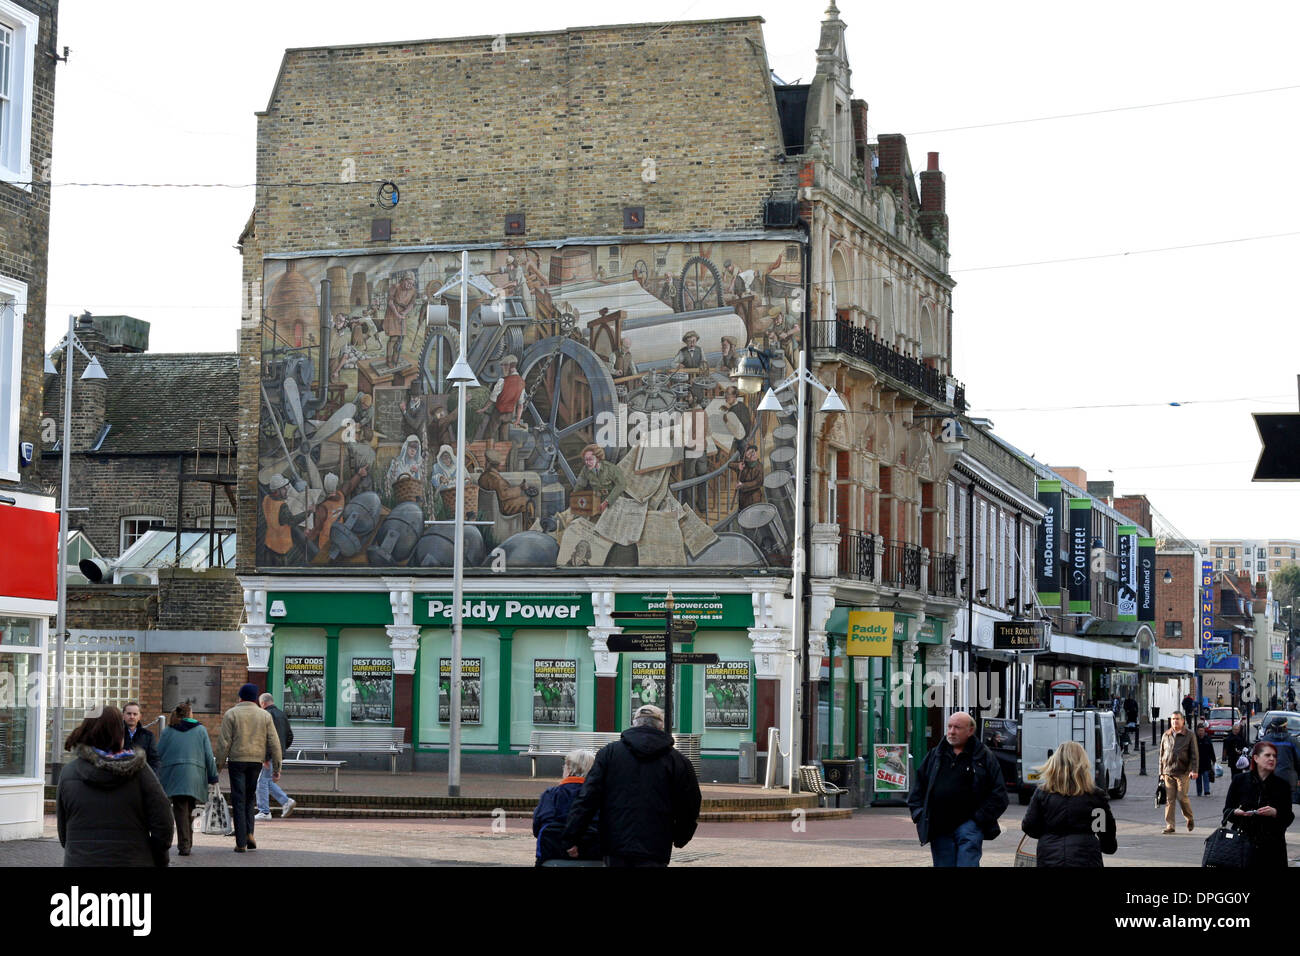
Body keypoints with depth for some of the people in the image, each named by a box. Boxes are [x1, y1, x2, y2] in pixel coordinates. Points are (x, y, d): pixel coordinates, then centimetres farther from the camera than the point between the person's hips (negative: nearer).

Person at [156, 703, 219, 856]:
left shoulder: (168, 731, 8)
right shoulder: (201, 730, 9)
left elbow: (158, 754, 5)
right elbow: (209, 755, 7)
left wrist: (156, 777, 9)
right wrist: (213, 777, 12)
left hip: (174, 773, -1)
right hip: (195, 774, 1)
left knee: (180, 810, -4)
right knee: (189, 810, 12)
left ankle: (184, 845, -13)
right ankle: (187, 844, 15)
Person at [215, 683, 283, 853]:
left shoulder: (231, 714, 0)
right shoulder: (265, 716, 8)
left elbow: (224, 743, -6)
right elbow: (274, 743, 5)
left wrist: (219, 764, 0)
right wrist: (276, 767, 8)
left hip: (237, 761, -2)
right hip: (257, 761, 3)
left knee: (239, 800, 1)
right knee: (250, 797, 18)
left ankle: (241, 843, -2)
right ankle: (249, 833, 3)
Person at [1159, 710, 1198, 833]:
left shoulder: (1189, 735, 4)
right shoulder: (1165, 735, 15)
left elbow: (1195, 754, 1)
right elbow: (1162, 755, 20)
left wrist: (1194, 770, -11)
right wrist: (1161, 772, 16)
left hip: (1183, 772, -3)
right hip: (1168, 772, 3)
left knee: (1182, 797, -9)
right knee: (1169, 799, -1)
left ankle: (1189, 819, 16)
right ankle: (1169, 825, 1)